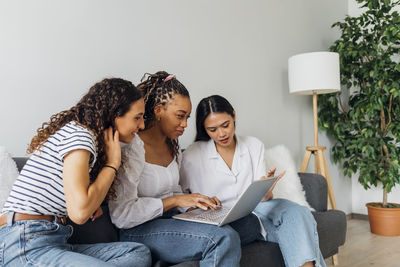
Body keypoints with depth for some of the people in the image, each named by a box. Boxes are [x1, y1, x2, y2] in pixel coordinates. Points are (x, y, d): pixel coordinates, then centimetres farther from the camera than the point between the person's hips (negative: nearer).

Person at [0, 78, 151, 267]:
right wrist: (112, 163, -10)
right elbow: (79, 212, -22)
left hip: (53, 240, 9)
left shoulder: (90, 138, 17)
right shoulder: (78, 134, -12)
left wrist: (92, 202, 9)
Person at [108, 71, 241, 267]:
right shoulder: (133, 148, -15)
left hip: (169, 221, 8)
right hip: (139, 231, -8)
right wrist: (175, 200, -20)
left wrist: (195, 203, 1)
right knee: (223, 238, -26)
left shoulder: (171, 146, 11)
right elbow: (121, 215, -20)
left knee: (227, 233, -20)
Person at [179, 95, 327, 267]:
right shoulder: (192, 156, -2)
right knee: (250, 222, -35)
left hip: (254, 210, 3)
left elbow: (265, 198, 6)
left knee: (295, 210, -27)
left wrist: (266, 189, -18)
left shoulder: (254, 146, 8)